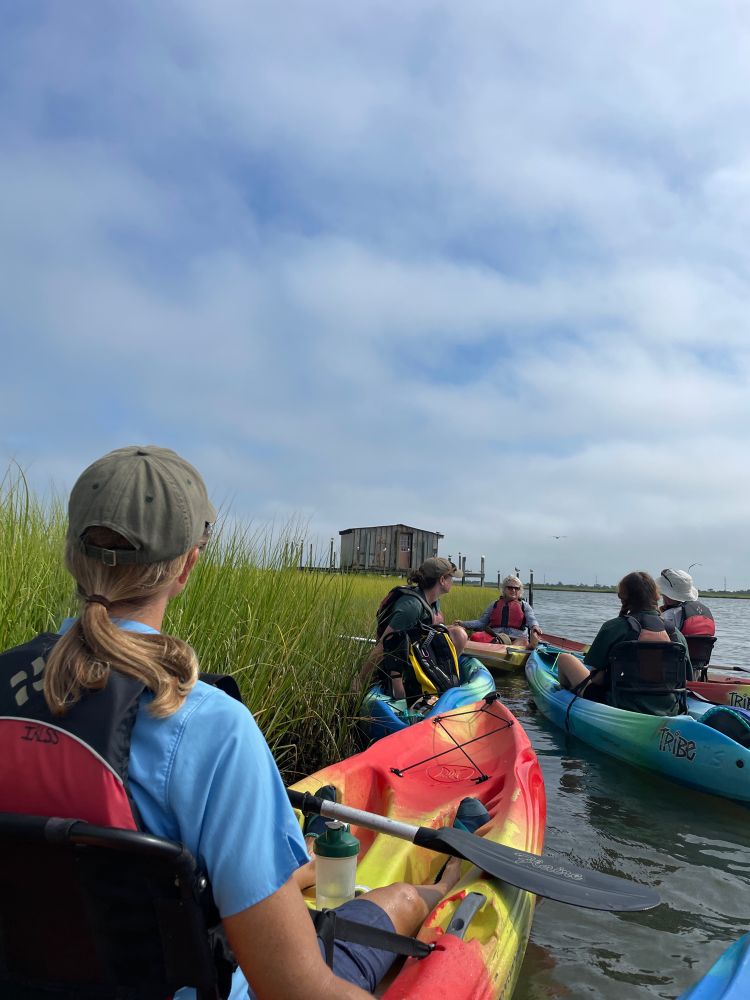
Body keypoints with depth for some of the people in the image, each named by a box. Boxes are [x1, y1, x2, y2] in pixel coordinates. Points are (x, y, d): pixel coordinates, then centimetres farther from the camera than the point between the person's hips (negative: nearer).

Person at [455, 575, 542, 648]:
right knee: (476, 637, -32)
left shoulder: (524, 605, 21)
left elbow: (532, 620, 5)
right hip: (494, 636, 1)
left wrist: (535, 626, -21)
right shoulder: (495, 605, 24)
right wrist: (464, 624, 2)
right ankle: (497, 642, -54)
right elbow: (481, 622, 19)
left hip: (517, 638, -1)